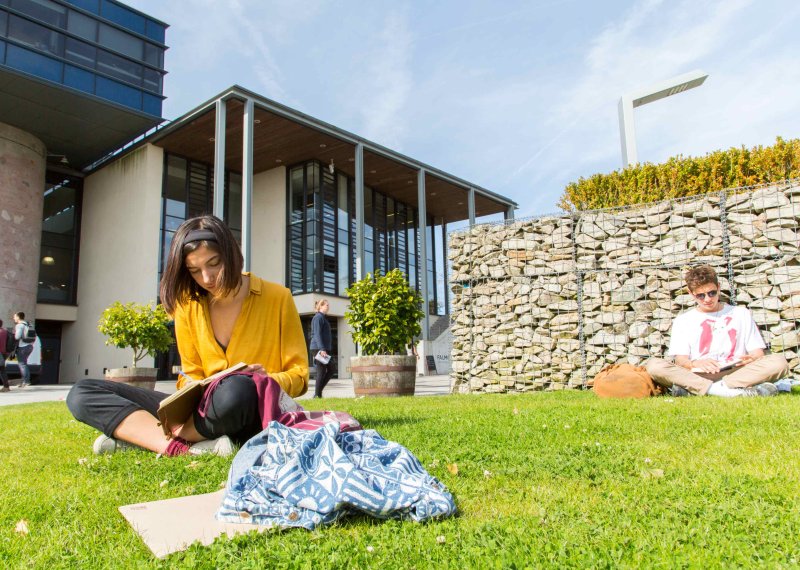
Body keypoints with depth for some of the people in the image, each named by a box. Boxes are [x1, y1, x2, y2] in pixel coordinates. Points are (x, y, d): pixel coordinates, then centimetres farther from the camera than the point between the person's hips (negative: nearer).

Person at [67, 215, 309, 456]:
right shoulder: (188, 305, 6)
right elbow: (193, 377, 11)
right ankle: (186, 448, -29)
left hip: (253, 415, -4)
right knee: (82, 394, -8)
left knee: (237, 390, -41)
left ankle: (138, 436, -17)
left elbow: (299, 376, 0)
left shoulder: (277, 298, -3)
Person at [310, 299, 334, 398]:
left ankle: (319, 391, 17)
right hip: (319, 349, -10)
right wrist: (322, 349, -24)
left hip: (325, 349, 10)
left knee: (330, 370, 11)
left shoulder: (323, 318, 19)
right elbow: (317, 334, -18)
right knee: (321, 372, -5)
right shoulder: (318, 317, -10)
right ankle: (317, 394, 3)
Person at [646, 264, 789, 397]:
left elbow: (758, 352, 14)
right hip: (697, 375, -1)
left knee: (779, 362, -27)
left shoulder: (741, 314, 22)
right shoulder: (683, 320, 18)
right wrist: (695, 363, -20)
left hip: (735, 373, 1)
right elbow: (680, 359, 5)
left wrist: (752, 358, -12)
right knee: (654, 365, -29)